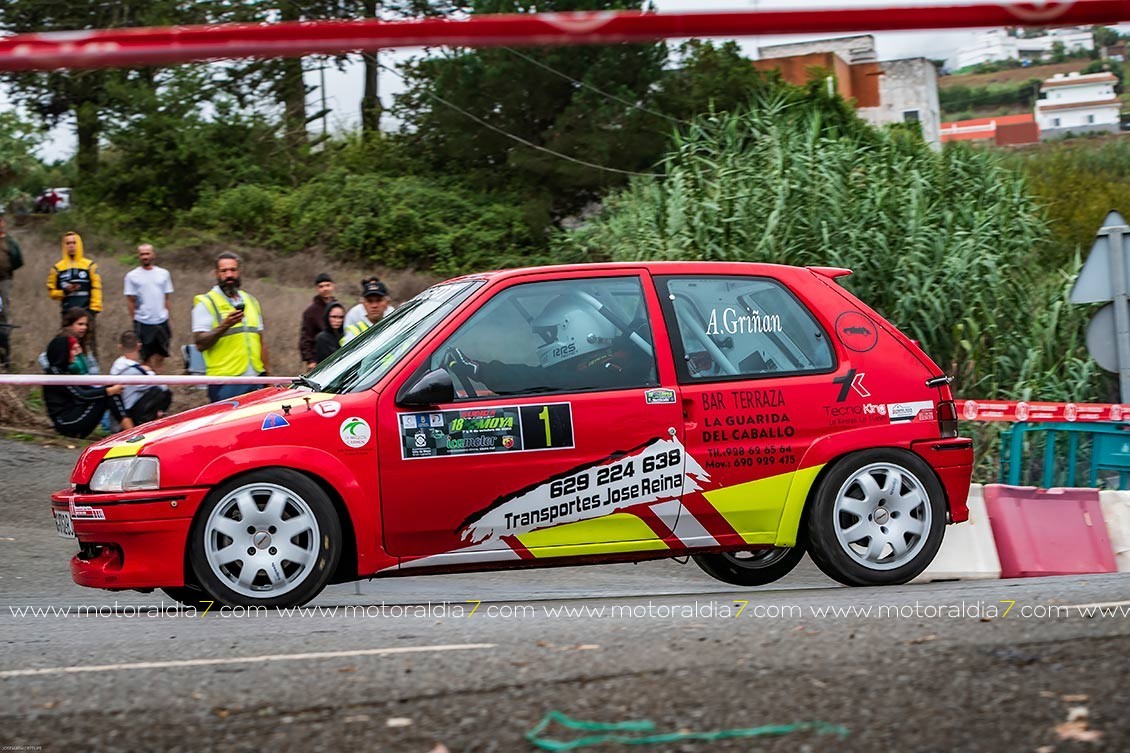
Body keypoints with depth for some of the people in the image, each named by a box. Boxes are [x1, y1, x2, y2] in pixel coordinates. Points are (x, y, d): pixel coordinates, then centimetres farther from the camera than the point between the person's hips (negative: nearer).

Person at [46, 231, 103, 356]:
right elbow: (52, 291, 11)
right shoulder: (57, 268, 8)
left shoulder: (90, 266, 4)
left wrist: (94, 308, -8)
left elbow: (96, 288, 1)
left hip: (87, 312, -1)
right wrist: (65, 291, -8)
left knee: (90, 344, -2)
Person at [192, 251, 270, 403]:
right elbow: (200, 344, -10)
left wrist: (268, 374, 17)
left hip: (256, 380, 6)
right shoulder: (206, 303, -1)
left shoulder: (251, 301, 19)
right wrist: (224, 325, -22)